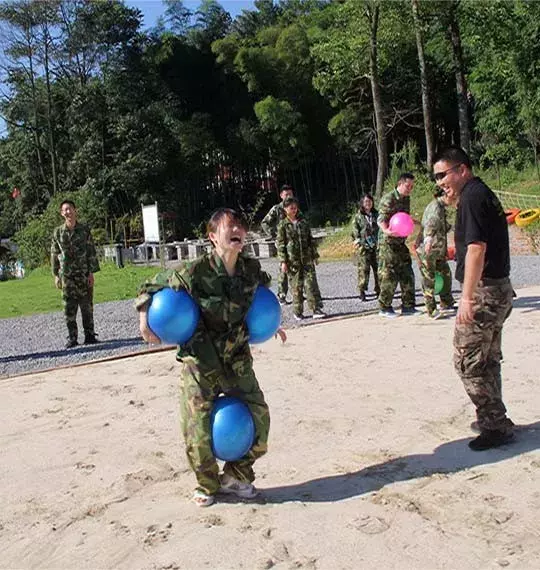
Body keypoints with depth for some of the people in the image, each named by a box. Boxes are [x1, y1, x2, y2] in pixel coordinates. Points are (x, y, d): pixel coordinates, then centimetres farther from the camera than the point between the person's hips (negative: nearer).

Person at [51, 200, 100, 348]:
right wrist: (56, 275, 5)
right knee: (69, 308, 1)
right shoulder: (58, 232, 5)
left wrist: (92, 272, -3)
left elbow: (91, 251, 2)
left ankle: (89, 334, 12)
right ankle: (72, 338, 8)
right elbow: (54, 255, 9)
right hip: (66, 276, 1)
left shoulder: (84, 230, 2)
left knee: (87, 305, 2)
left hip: (84, 274, -1)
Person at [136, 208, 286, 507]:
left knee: (258, 418, 2)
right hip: (200, 361, -4)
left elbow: (263, 293, 21)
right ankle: (207, 485, 26)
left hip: (238, 359, 4)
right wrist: (144, 320, -19)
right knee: (198, 427, -2)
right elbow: (151, 287, -8)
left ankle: (237, 476, 26)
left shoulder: (251, 268, -4)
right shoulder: (195, 271, -19)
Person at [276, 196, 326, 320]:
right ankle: (297, 312, 14)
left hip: (307, 259, 3)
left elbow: (311, 240, 15)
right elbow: (280, 244, -3)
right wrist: (283, 261, -9)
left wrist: (315, 255, 12)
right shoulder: (283, 225, 0)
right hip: (292, 260, -3)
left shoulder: (303, 222, 10)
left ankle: (317, 310, -3)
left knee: (311, 283, -4)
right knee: (296, 286, 3)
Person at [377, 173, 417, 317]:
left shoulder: (406, 199, 12)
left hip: (401, 242, 8)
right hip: (388, 242, -8)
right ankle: (384, 307, 5)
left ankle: (408, 306, 15)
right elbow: (381, 219, -24)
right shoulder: (388, 199, -13)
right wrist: (386, 231, -41)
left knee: (407, 274, 7)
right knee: (389, 275, -5)